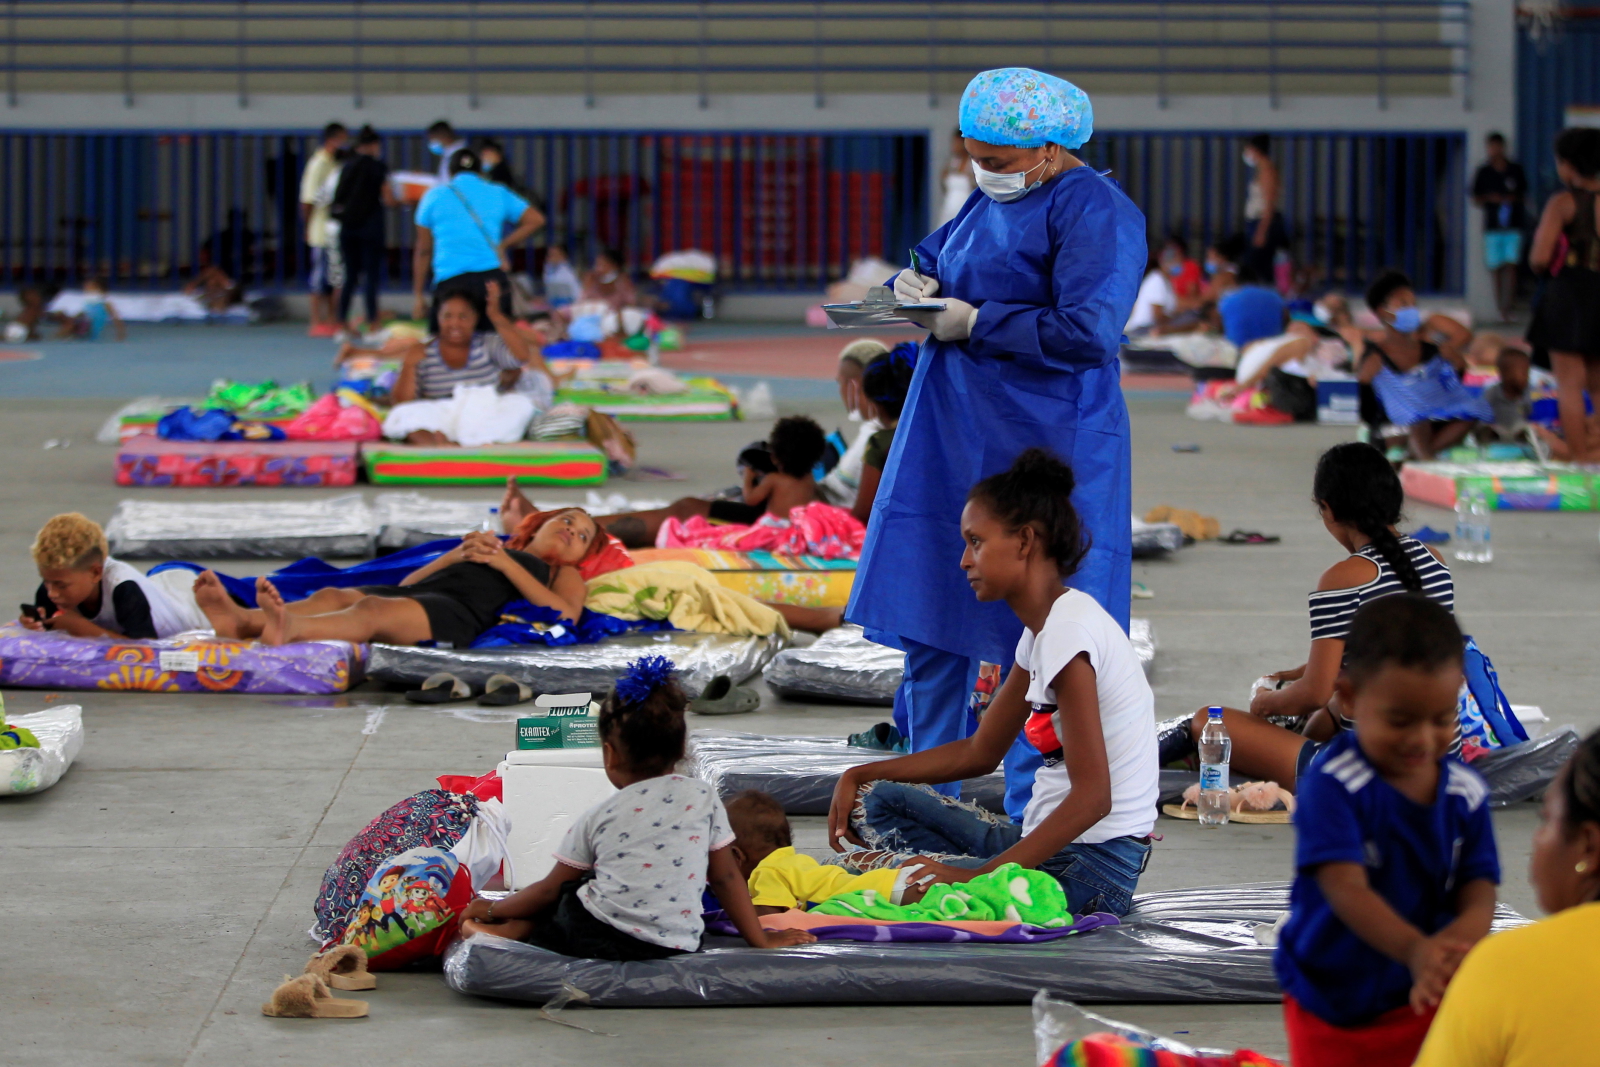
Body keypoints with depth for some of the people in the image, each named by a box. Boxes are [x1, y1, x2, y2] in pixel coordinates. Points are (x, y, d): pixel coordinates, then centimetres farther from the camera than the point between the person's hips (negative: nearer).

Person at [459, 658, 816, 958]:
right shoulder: (703, 798, 6)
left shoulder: (598, 817, 4)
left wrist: (491, 909, 29)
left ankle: (510, 930, 9)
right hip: (676, 944, 2)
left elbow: (551, 890, 13)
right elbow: (726, 878, 10)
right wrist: (760, 939, 20)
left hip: (596, 938, -2)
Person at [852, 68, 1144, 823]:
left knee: (1029, 636, -4)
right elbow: (933, 258, 27)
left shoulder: (1093, 213, -13)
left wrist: (973, 322, -17)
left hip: (1043, 445, -9)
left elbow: (1086, 334, -23)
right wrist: (912, 285, 3)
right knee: (926, 616, 12)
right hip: (950, 442, 9)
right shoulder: (991, 200, 14)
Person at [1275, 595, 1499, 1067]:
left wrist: (1466, 931, -33)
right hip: (1332, 1004, -3)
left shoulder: (1465, 793, -4)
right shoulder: (1331, 785, -21)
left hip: (1421, 997, 3)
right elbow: (1346, 888, -31)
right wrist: (1414, 951, -47)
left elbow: (1478, 886, -7)